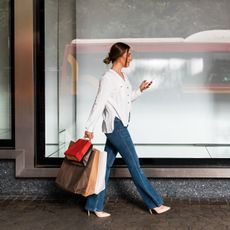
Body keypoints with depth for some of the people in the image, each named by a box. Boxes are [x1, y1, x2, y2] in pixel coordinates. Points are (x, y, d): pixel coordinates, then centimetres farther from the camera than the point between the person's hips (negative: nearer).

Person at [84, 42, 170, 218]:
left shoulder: (123, 76, 13)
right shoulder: (108, 78, -14)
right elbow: (99, 104, -16)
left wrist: (140, 90, 12)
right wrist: (89, 128, -17)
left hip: (119, 126, 9)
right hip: (115, 126, -9)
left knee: (106, 165, 10)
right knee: (134, 165, 0)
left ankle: (94, 206, 17)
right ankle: (155, 203, 11)